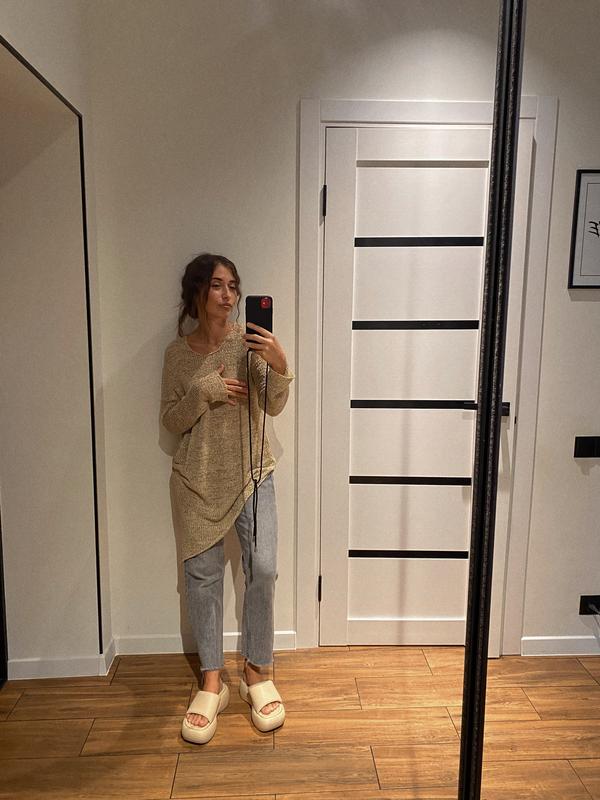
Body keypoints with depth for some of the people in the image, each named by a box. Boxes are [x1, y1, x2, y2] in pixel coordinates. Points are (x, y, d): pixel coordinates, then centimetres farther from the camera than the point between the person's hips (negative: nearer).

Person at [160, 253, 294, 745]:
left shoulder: (251, 342, -3)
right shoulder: (178, 353, 1)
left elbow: (274, 406, -10)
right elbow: (172, 421, 1)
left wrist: (279, 365, -29)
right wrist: (205, 391, -17)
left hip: (252, 474, 0)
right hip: (198, 480, 1)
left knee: (263, 570, -5)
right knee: (202, 574, 4)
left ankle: (256, 673, 17)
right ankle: (212, 683, 19)